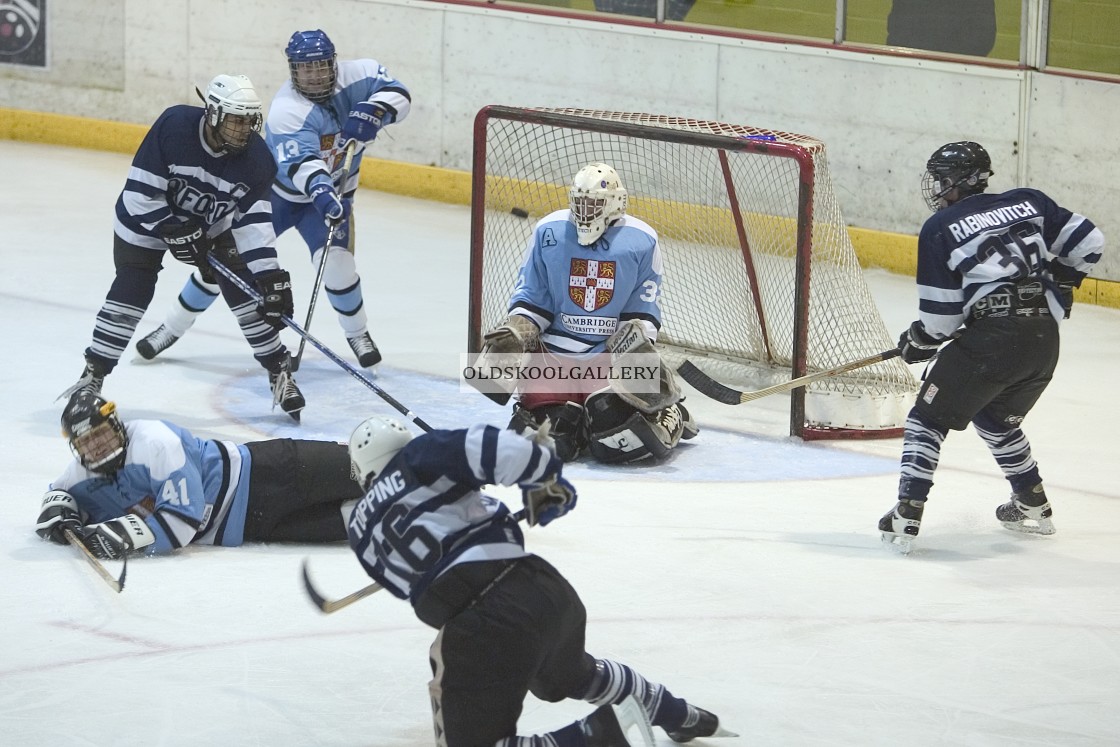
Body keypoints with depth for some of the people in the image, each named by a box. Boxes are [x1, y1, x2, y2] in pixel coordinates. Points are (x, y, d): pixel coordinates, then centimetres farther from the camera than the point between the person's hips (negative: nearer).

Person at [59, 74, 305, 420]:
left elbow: (254, 221, -23)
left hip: (213, 223, 3)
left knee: (244, 287, -7)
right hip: (149, 214, -3)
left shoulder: (256, 157, -24)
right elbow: (141, 191, -28)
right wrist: (175, 233, -27)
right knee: (131, 291, -9)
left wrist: (271, 276, -30)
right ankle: (94, 373, 3)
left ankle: (280, 371, 5)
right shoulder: (175, 126, -33)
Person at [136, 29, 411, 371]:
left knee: (335, 261, -19)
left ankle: (358, 334, 7)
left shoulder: (355, 76, -18)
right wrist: (321, 193, -63)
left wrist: (373, 111, -38)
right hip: (275, 189, -2)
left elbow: (398, 93, -18)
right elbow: (301, 163, -44)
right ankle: (172, 327, 13)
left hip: (331, 191, 2)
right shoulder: (286, 109, -32)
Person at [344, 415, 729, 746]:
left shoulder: (361, 527, 14)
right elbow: (490, 449, -11)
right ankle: (680, 715, 55)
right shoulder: (418, 459, 7)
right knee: (573, 673, 38)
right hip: (546, 587, 5)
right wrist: (544, 480, 8)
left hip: (483, 626, -4)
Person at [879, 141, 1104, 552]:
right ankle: (1034, 506, 36)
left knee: (929, 418, 5)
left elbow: (939, 316, 1)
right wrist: (1057, 287, 27)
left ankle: (907, 514, -7)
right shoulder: (1030, 202, 14)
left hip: (991, 337, -6)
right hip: (1045, 341, 6)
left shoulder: (939, 230, 2)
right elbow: (1087, 241, 13)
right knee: (997, 418, 30)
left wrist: (918, 341, 21)